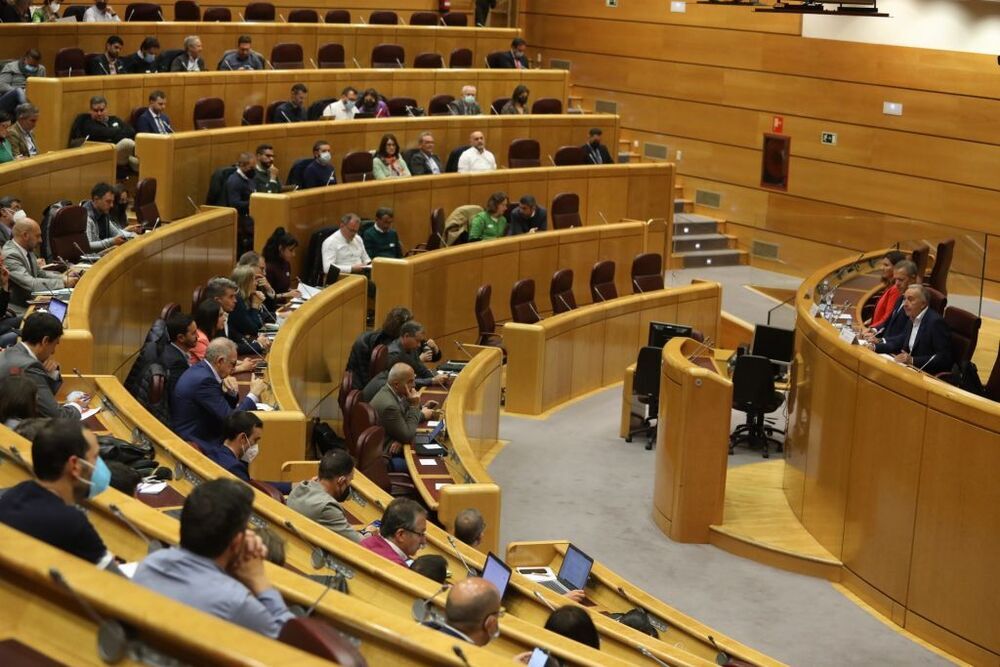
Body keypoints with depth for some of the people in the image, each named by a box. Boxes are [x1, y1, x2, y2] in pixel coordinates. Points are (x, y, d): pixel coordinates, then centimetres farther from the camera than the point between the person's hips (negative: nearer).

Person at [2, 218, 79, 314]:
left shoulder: (27, 249, 6)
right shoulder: (10, 255, -20)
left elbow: (39, 273, 16)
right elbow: (30, 284, -26)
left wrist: (62, 277, 1)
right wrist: (63, 282, -21)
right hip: (18, 311, -8)